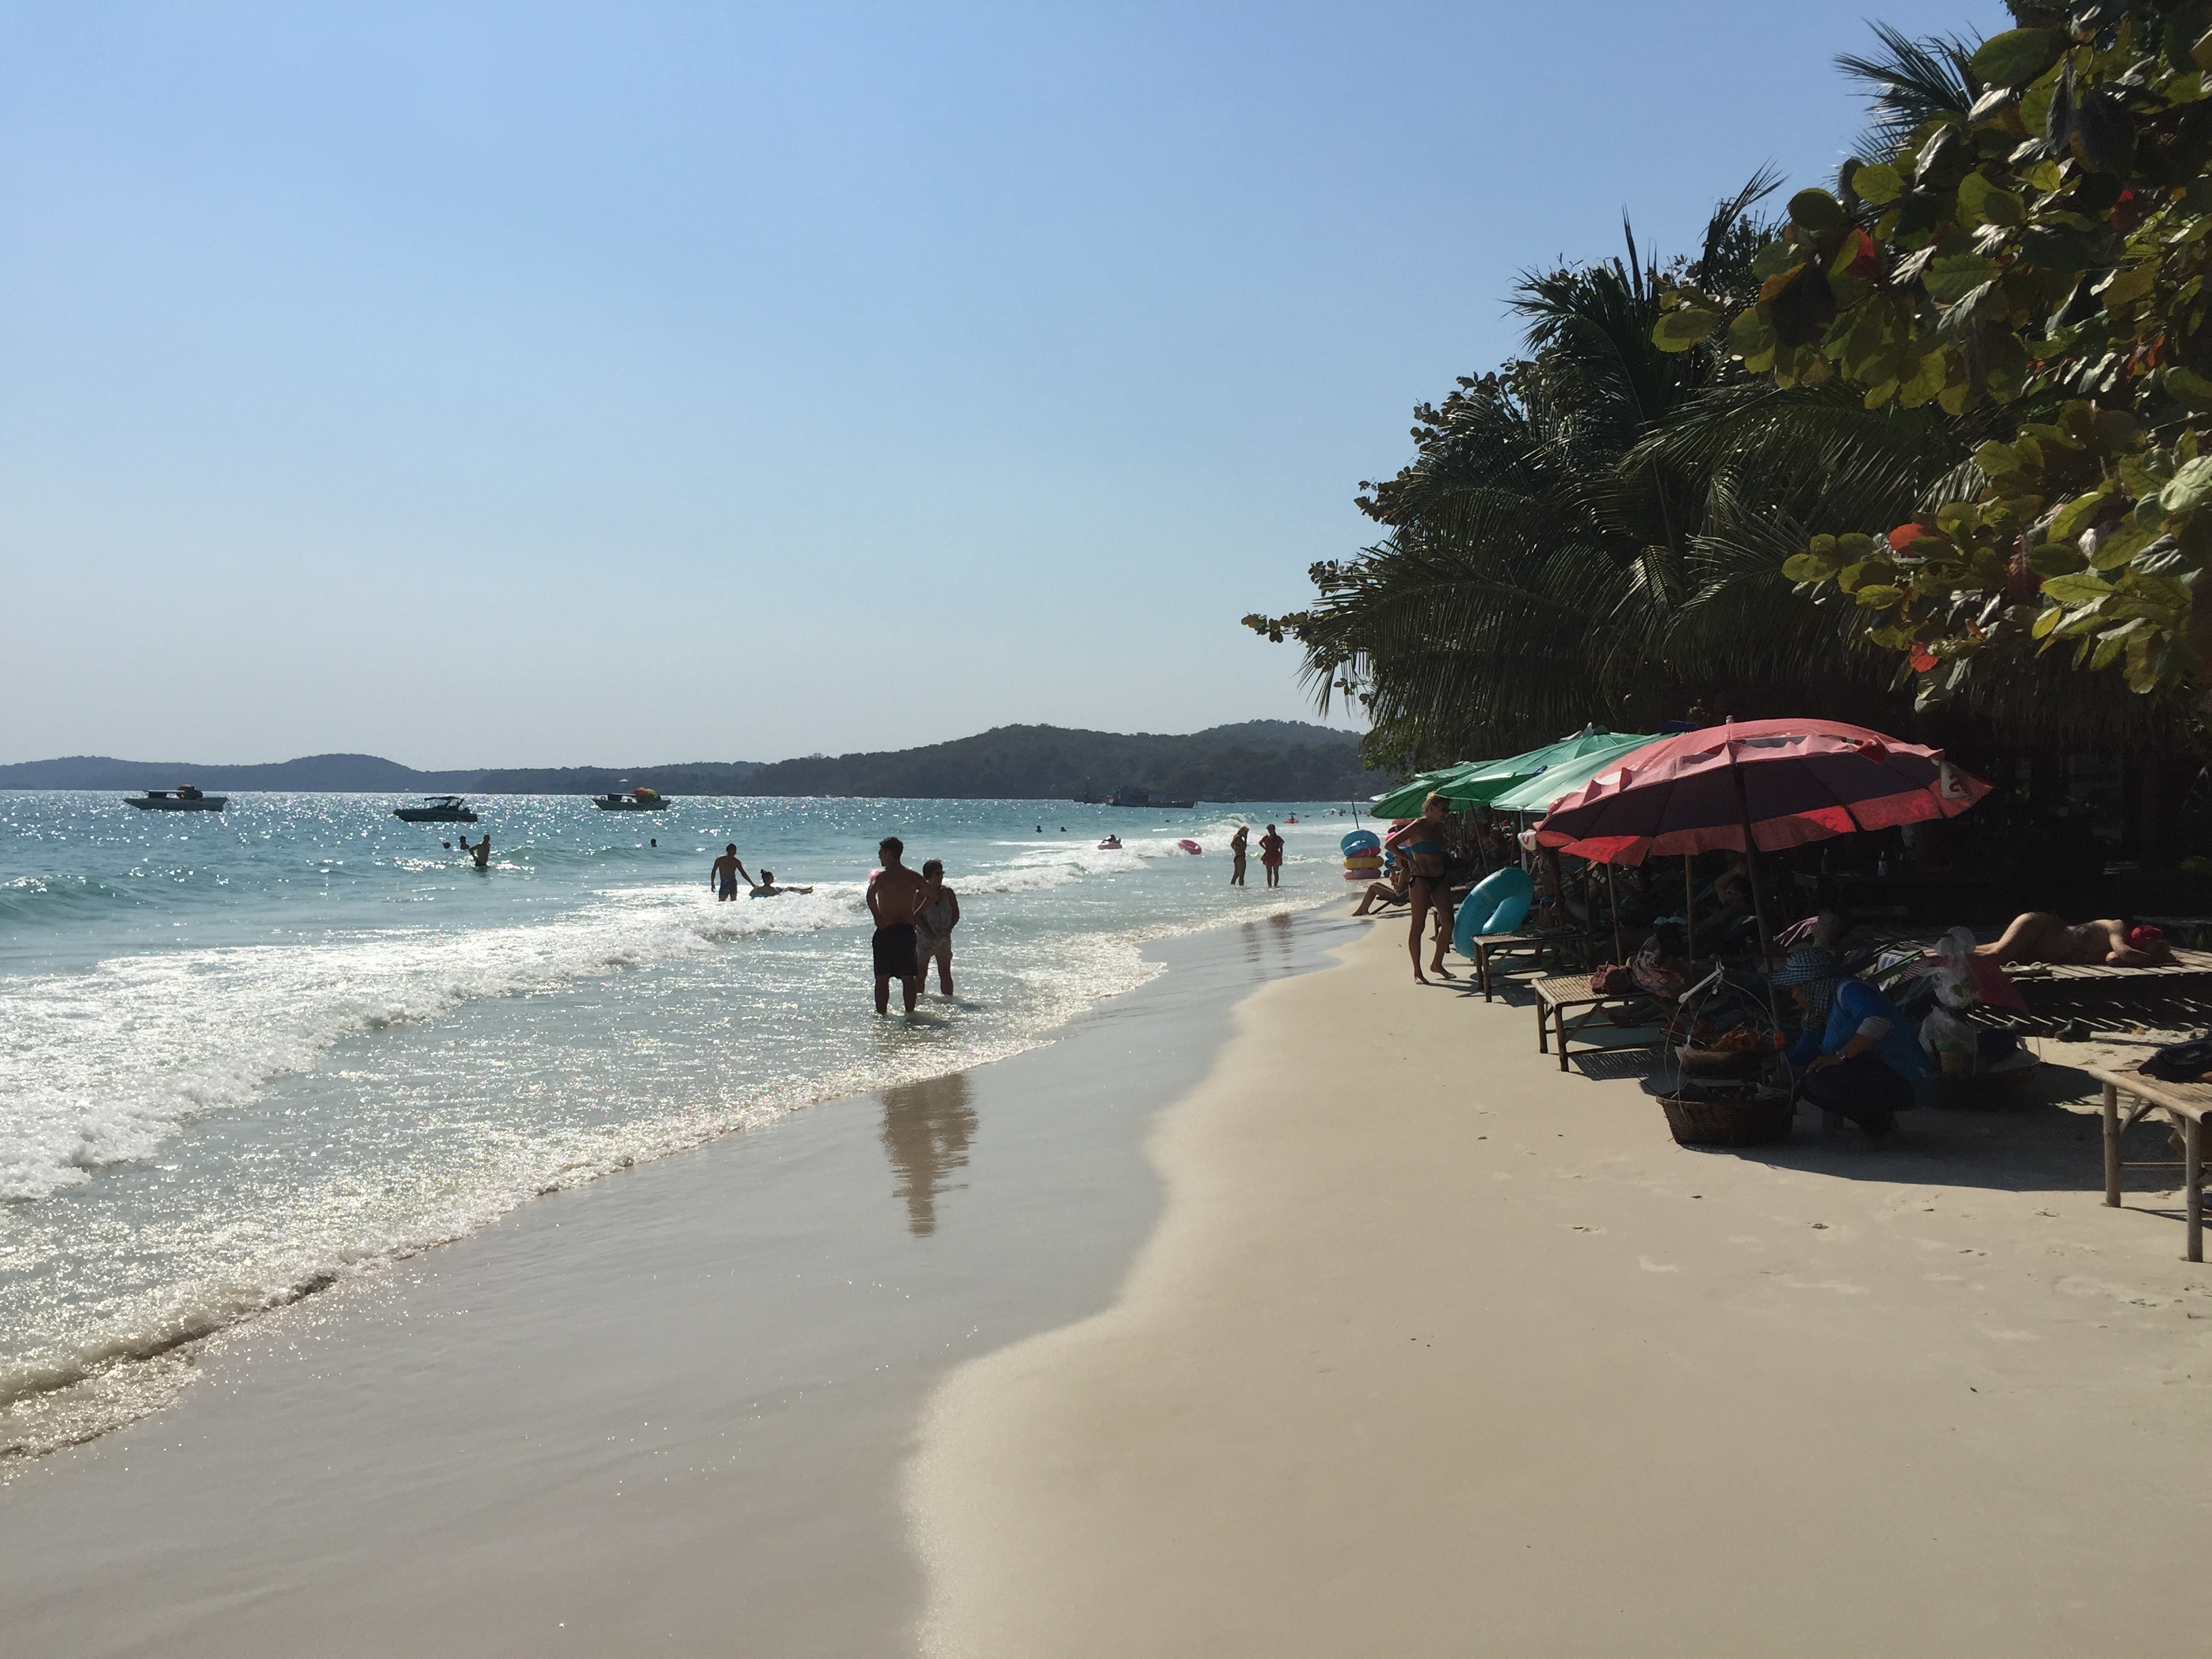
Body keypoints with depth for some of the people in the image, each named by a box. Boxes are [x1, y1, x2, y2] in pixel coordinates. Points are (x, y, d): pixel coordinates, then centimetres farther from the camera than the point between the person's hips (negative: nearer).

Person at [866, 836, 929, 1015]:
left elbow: (871, 894, -26)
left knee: (882, 977, 3)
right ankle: (910, 1011, 13)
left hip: (886, 930, -4)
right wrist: (914, 915, 11)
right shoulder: (913, 876, 7)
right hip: (907, 930, 4)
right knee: (908, 976, 11)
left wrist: (877, 918, -16)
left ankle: (882, 1012, 4)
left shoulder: (881, 875, -9)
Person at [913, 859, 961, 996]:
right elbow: (917, 916, -13)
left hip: (944, 938, 3)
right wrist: (929, 933, -17)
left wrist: (949, 929, -9)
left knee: (946, 974, 7)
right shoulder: (920, 894, -10)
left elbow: (956, 914, 5)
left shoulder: (948, 892, 1)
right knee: (921, 973, 2)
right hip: (925, 938, -3)